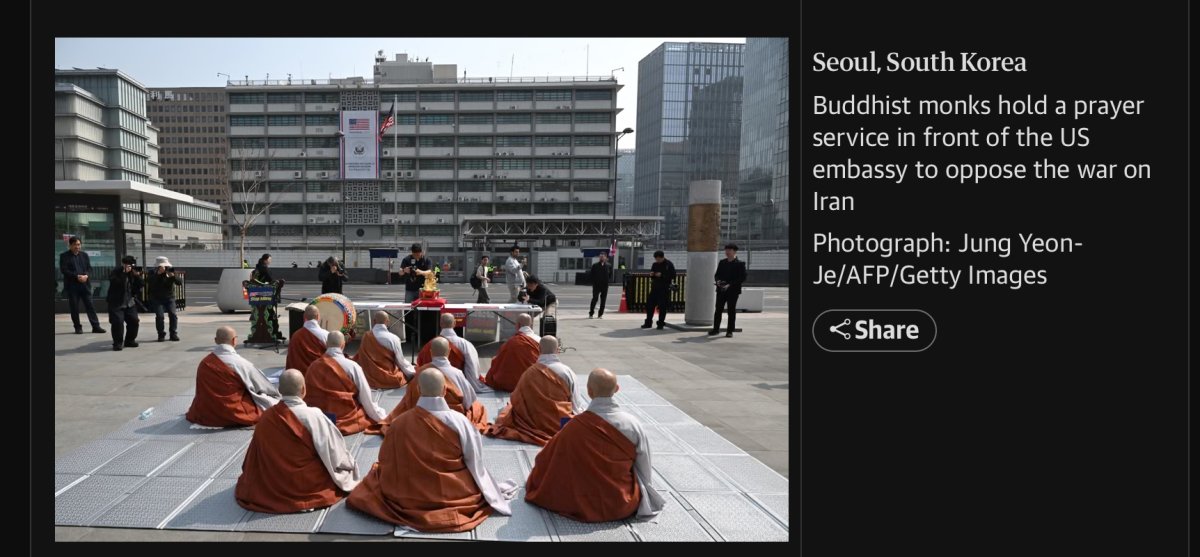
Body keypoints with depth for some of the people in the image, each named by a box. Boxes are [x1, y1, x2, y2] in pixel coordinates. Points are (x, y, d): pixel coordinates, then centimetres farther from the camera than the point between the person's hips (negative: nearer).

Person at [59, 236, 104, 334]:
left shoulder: (84, 255, 13)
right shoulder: (64, 256, 1)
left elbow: (89, 268, 10)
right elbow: (63, 270, -7)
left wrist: (86, 276, -11)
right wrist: (77, 276, -17)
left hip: (85, 284, 3)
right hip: (72, 285, -3)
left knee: (90, 305, 1)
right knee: (74, 307, 1)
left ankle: (96, 326, 1)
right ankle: (78, 327, 9)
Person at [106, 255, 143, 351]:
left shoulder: (134, 273, 6)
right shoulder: (116, 272, -7)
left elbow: (140, 286, 0)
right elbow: (113, 282, -26)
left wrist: (137, 276, -15)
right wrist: (124, 273, -29)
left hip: (130, 303, 5)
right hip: (116, 303, -5)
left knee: (134, 321, 3)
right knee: (117, 322, -14)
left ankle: (130, 340, 20)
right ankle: (117, 343, -3)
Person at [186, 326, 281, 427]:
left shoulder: (203, 363, -4)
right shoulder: (240, 363, -17)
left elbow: (202, 392, 8)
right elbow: (263, 386, -5)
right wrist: (277, 395, 15)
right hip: (236, 414, -6)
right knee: (270, 401, 6)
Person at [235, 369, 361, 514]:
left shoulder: (266, 417, -8)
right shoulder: (314, 416, -20)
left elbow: (255, 457, 5)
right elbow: (333, 451, -11)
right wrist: (348, 464, 8)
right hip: (309, 484, -5)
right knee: (344, 467, 18)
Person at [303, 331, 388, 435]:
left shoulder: (313, 366, 1)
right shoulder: (352, 367, -10)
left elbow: (307, 397, 9)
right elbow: (367, 400, -6)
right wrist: (383, 418, 6)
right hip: (347, 420, -5)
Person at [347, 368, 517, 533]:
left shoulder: (400, 423, -17)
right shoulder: (459, 421, -21)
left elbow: (387, 462, -3)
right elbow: (474, 461, -10)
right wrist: (486, 489, 9)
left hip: (408, 494, 0)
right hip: (454, 492, 0)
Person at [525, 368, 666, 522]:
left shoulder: (576, 426, -21)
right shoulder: (632, 424, -16)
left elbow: (546, 460, -6)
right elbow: (644, 471, -4)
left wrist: (532, 483, 16)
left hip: (583, 506, -2)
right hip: (624, 506, 3)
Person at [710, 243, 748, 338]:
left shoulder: (740, 264, -3)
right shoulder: (722, 262, 13)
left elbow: (742, 278, -9)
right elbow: (717, 274, 18)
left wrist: (730, 285, -17)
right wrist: (718, 281, -6)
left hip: (733, 291, -4)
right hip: (721, 290, 4)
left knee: (731, 311, 1)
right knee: (718, 310, 6)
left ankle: (730, 331, 8)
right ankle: (716, 328, 17)